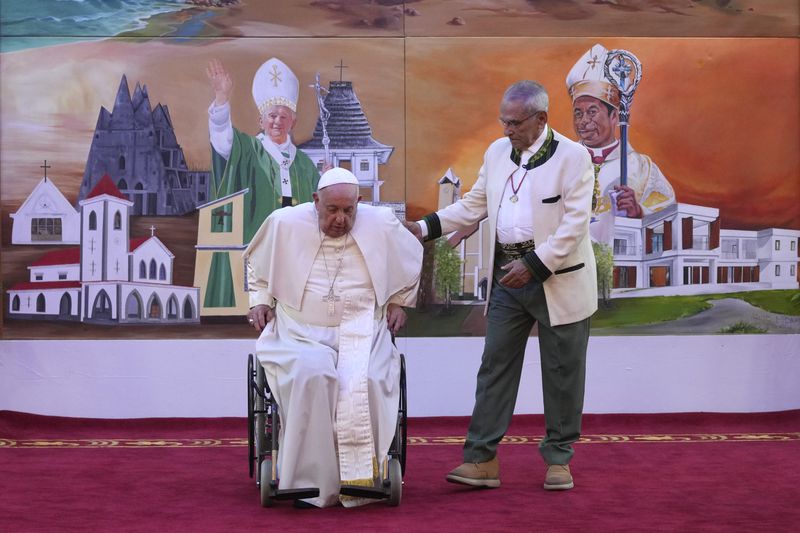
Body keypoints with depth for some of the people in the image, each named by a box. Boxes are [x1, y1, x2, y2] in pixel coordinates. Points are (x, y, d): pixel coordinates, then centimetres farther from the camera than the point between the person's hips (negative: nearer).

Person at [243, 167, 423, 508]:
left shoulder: (382, 225, -1)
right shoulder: (285, 223, -1)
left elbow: (413, 260, 21)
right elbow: (256, 261, 21)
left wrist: (398, 302, 17)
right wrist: (260, 300, 10)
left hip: (362, 333, 1)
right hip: (301, 333, 0)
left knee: (366, 381, -32)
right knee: (311, 375, -34)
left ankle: (361, 481, -20)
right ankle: (313, 484, -26)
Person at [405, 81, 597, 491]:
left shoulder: (572, 157, -9)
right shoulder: (497, 153, 10)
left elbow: (575, 223, -15)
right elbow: (474, 205, 16)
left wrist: (534, 265, -21)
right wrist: (426, 227, 4)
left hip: (558, 278, -5)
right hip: (508, 277, 5)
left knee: (561, 372, 5)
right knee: (495, 365, 2)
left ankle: (558, 460, 17)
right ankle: (481, 459, 4)